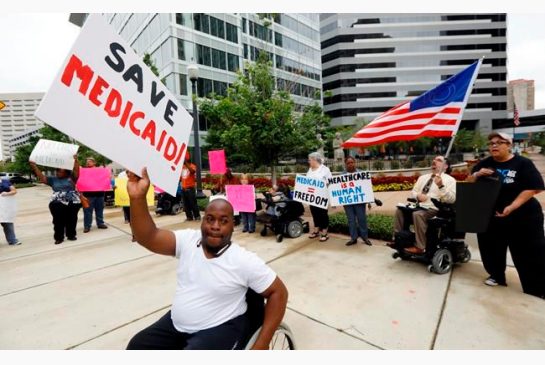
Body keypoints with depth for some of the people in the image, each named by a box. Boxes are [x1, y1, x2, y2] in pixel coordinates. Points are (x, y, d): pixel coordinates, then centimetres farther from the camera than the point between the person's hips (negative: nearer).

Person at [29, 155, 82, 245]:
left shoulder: (71, 178, 5)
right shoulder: (53, 179, 13)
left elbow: (76, 172, -9)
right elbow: (42, 178, 5)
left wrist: (76, 161, -20)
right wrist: (35, 167, -3)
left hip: (73, 203, -2)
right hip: (57, 204, 2)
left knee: (72, 220, 6)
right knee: (58, 221, 1)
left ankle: (71, 235, 20)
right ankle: (59, 238, 9)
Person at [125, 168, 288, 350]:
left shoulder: (244, 260, -19)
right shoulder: (188, 240, -8)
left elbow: (279, 292, -14)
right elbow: (148, 238, -18)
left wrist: (262, 344, -17)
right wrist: (138, 197, -35)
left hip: (220, 329, -5)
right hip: (176, 325, 5)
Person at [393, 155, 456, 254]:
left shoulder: (449, 180, 2)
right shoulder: (423, 177, 21)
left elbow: (451, 199, -11)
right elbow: (413, 192, 20)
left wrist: (441, 186, -25)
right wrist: (418, 195, -4)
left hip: (434, 209, -6)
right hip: (419, 206, 7)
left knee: (418, 214, -35)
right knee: (399, 211, -13)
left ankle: (419, 247, -27)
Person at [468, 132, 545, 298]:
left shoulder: (523, 163, -6)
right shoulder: (484, 164, 5)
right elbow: (468, 183, 6)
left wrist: (512, 207, -21)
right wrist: (477, 175, -16)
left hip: (523, 216, -3)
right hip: (490, 216, 4)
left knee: (530, 253, 3)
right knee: (492, 249, 11)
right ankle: (497, 276, 31)